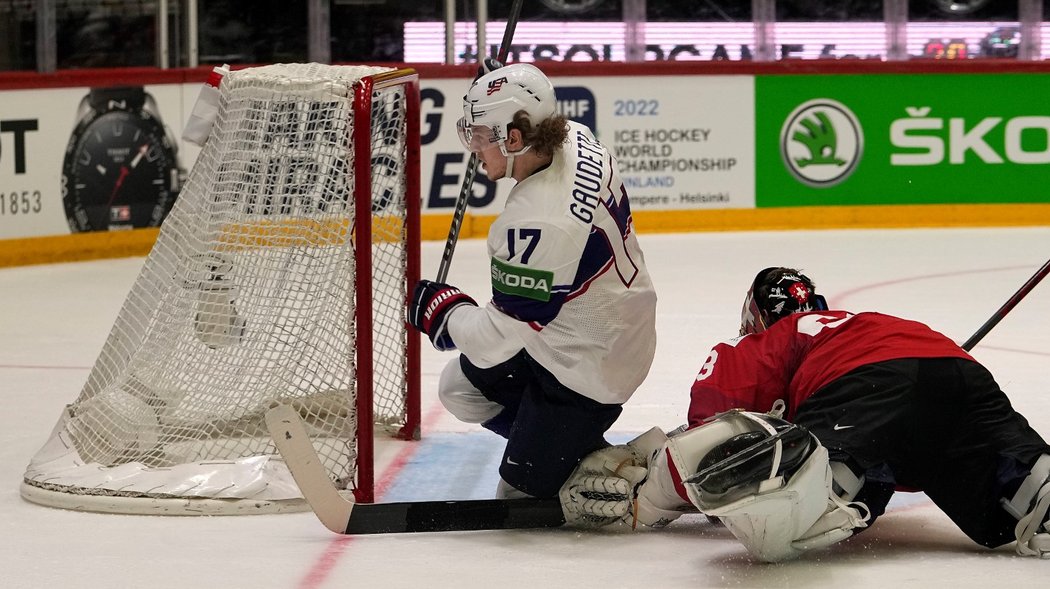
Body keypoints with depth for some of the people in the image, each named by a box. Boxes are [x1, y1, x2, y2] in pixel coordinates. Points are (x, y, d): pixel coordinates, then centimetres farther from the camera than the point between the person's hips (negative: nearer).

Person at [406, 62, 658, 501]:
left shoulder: (537, 224, -37)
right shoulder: (575, 141, -12)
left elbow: (496, 338, -27)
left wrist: (440, 309, -9)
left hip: (586, 367, -9)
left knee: (522, 488, 1)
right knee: (461, 388, 18)